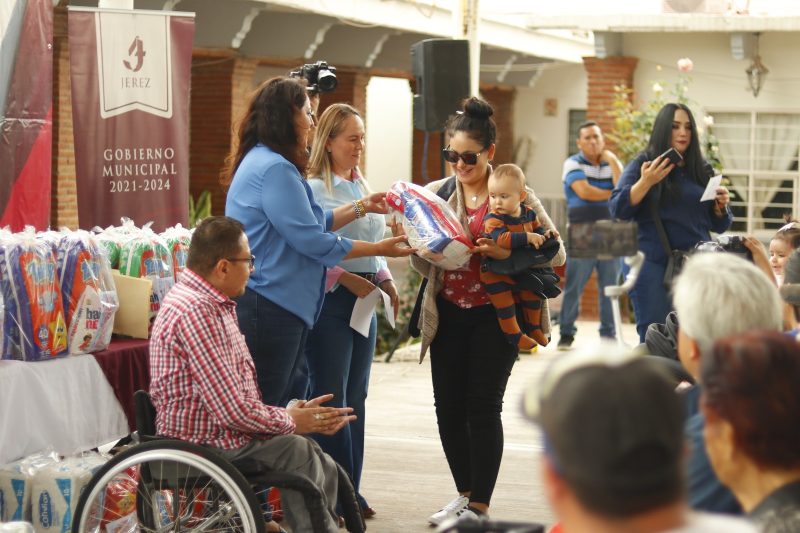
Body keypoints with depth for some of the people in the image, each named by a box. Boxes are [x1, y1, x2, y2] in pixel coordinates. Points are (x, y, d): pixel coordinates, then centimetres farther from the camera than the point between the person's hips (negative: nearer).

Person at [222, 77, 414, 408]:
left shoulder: (260, 162, 17)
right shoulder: (275, 169, -17)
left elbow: (308, 223, 23)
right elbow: (312, 240, -18)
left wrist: (361, 207, 22)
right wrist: (378, 249, -9)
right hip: (270, 309, -11)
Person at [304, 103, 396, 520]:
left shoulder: (362, 186, 14)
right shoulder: (314, 188, -10)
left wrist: (384, 278, 6)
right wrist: (346, 278, -21)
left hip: (363, 299, 8)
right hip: (331, 299, -8)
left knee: (355, 396, 10)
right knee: (331, 398, -4)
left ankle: (350, 491, 17)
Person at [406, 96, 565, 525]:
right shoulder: (435, 194, 6)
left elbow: (555, 252, -5)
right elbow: (424, 266, 9)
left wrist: (508, 253, -20)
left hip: (495, 313, -4)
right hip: (448, 313, 4)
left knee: (483, 406, -5)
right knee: (448, 406, 6)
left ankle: (479, 506, 5)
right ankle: (465, 494, 24)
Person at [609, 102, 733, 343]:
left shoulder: (703, 170, 15)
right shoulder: (642, 164, 5)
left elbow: (719, 225, 19)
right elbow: (618, 210, -5)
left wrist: (721, 205, -3)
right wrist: (645, 182, -18)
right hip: (654, 263, -3)